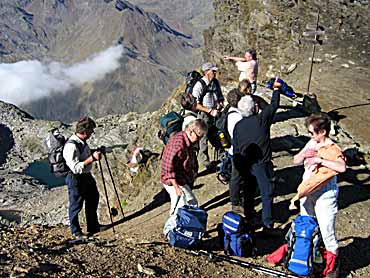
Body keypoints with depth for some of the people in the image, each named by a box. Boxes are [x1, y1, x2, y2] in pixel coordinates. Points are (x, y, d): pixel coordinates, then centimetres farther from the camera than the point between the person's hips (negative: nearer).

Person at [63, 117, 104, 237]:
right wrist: (92, 158, -32)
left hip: (87, 176, 10)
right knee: (76, 205, 8)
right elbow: (76, 168, -32)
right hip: (75, 179, -10)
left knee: (93, 199, 22)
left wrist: (93, 153, 5)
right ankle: (75, 231, 28)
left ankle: (93, 226, 39)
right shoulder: (71, 146, -28)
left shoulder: (82, 141, 0)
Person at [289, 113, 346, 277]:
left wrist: (319, 159, -37)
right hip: (307, 193, 7)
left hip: (325, 197, -7)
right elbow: (295, 161, 7)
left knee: (327, 233, 1)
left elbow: (342, 167, -41)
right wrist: (303, 155, -14)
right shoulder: (312, 143, 0)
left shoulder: (332, 150, -21)